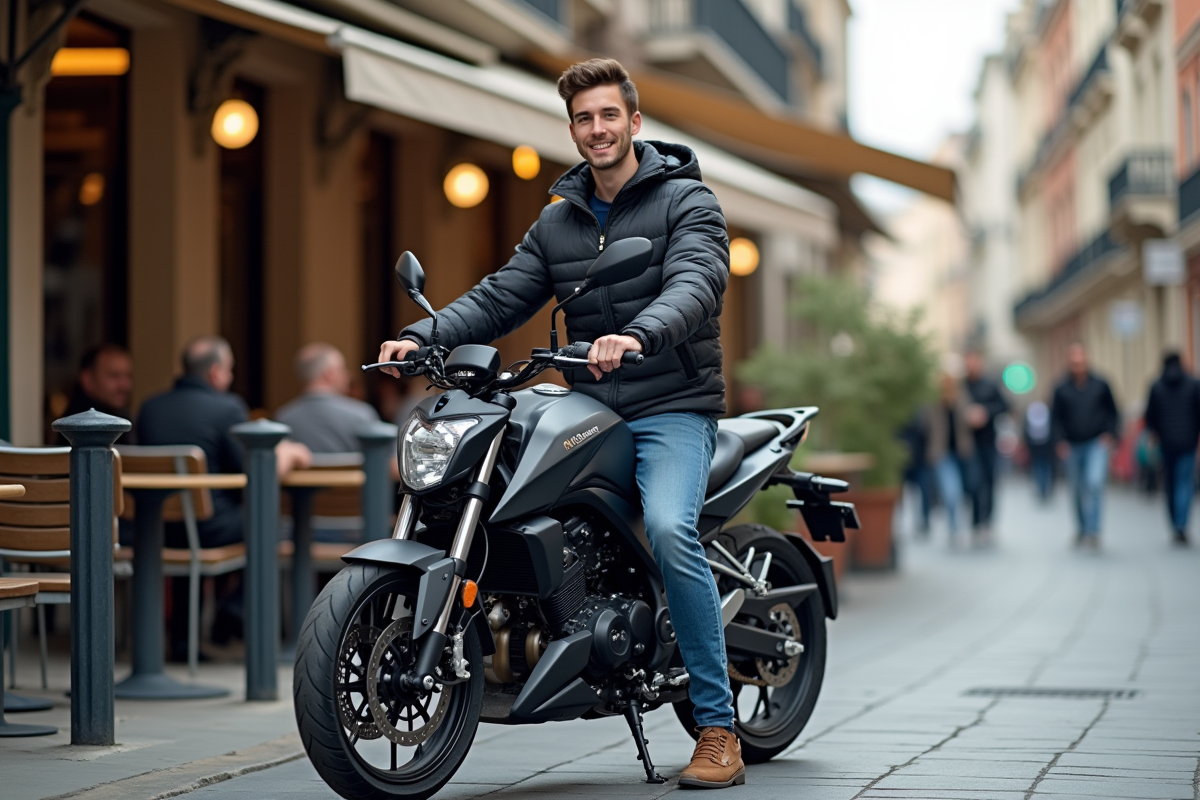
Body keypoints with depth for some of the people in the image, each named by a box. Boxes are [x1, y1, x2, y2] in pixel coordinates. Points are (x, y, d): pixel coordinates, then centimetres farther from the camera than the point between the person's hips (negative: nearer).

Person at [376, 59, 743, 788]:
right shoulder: (558, 222, 17)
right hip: (588, 408, 6)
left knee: (669, 529, -30)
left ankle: (719, 731, -24)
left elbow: (695, 284, -19)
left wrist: (637, 336, -40)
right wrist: (422, 336, -7)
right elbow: (500, 298, 11)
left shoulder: (687, 201, -1)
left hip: (673, 407, -6)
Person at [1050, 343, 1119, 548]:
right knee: (1079, 490, 10)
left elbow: (1112, 412, 10)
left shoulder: (1100, 385, 2)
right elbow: (1055, 418, 7)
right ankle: (1083, 530, 24)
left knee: (1094, 483, -20)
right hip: (1072, 446, 2)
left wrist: (1110, 433, -3)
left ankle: (1092, 531, -19)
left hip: (1097, 444, -2)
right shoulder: (1061, 389, 2)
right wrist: (1060, 440, -6)